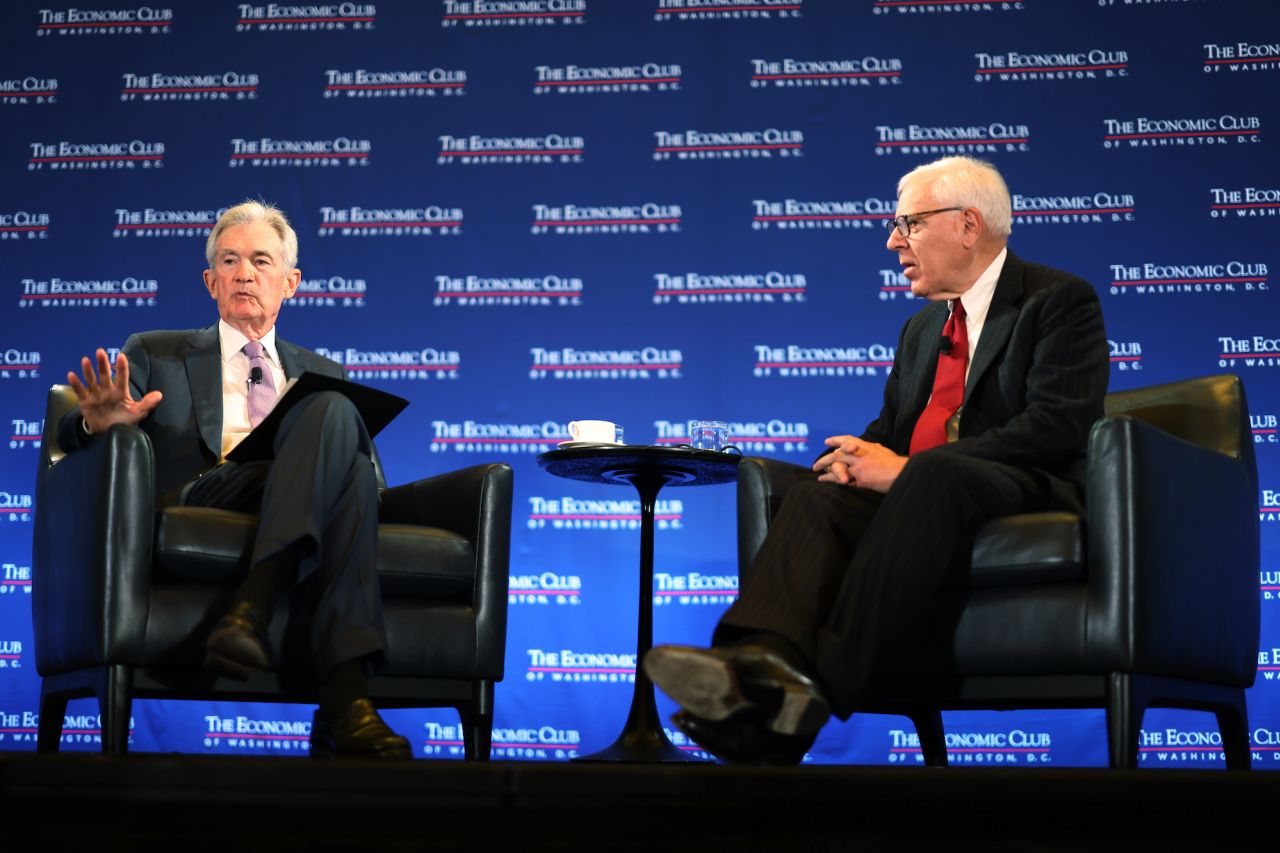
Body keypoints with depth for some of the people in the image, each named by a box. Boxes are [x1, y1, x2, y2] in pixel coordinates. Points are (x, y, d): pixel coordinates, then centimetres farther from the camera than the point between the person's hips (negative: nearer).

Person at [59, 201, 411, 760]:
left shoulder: (321, 374, 32)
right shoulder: (154, 354, 27)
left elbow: (359, 468, 23)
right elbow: (71, 435, 15)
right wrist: (99, 420, -11)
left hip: (310, 519, 2)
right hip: (197, 498, -2)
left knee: (334, 408, -32)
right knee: (334, 413, -30)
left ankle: (251, 609, -46)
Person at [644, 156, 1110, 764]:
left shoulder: (1061, 300, 4)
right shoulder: (921, 329, 28)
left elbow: (1056, 426, -11)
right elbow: (888, 431, 28)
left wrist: (903, 468, -14)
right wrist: (859, 457, -1)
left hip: (1029, 498, -6)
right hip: (919, 503, 6)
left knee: (934, 472, -37)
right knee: (817, 496, -24)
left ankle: (827, 680, -47)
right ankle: (767, 658, -51)